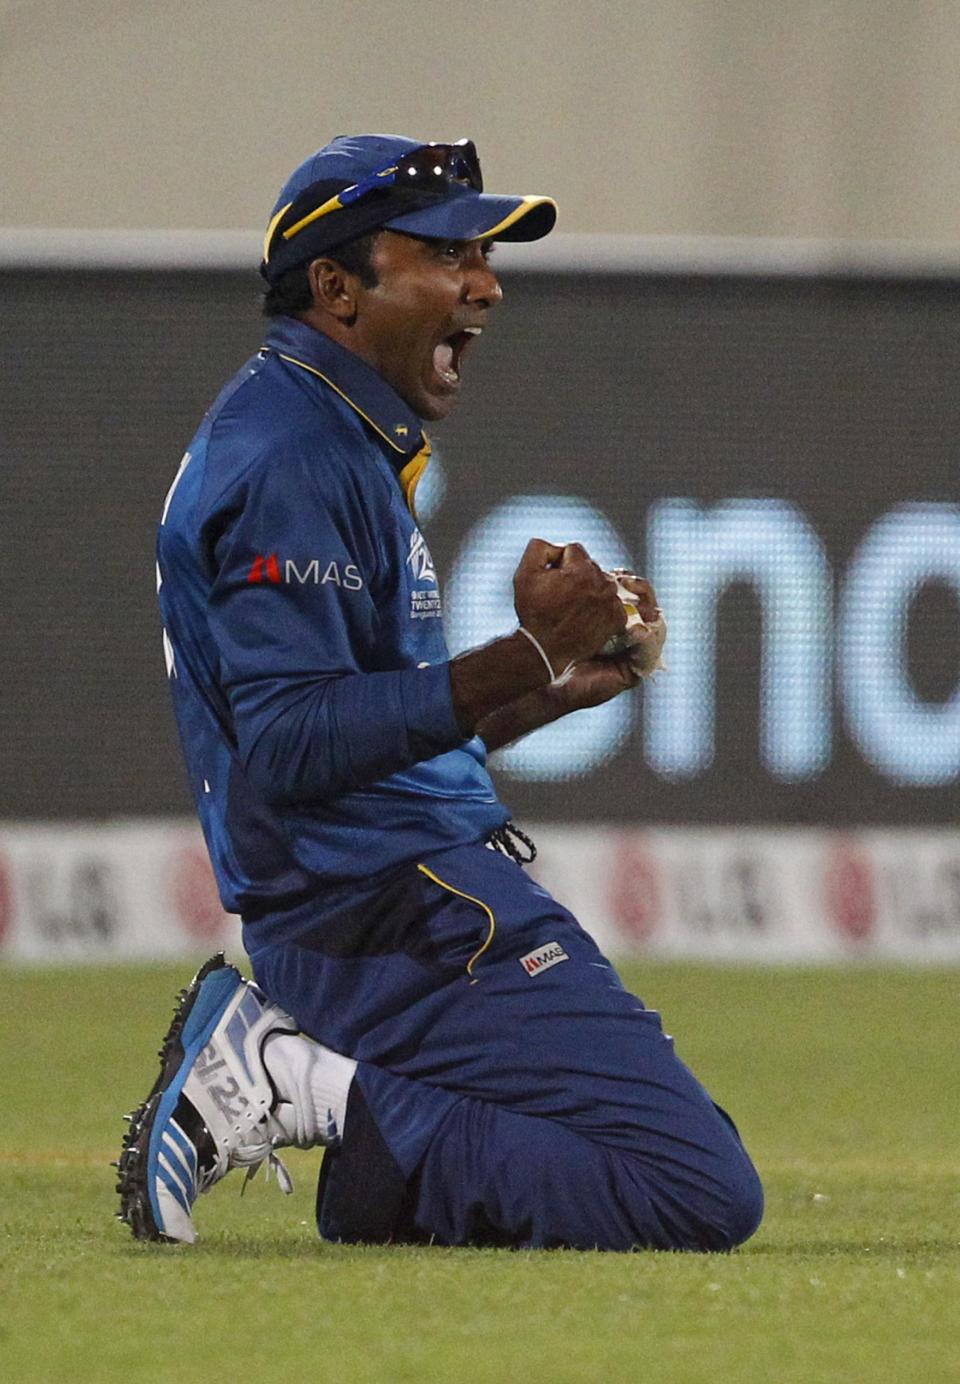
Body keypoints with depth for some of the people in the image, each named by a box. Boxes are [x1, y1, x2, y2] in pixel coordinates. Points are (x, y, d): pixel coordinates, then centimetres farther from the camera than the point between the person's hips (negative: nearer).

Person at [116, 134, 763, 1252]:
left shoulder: (348, 444, 20)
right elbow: (293, 744, -23)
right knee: (702, 1194, -20)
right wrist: (522, 657, -24)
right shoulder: (288, 455, -13)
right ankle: (328, 1095, -12)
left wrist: (567, 683, 13)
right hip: (401, 904, -11)